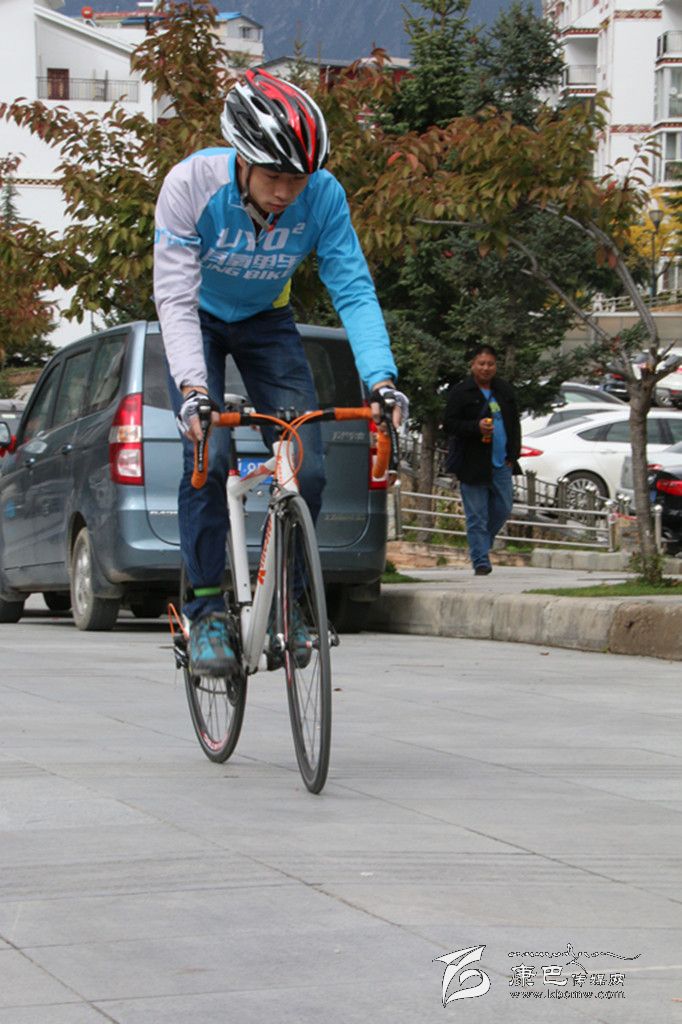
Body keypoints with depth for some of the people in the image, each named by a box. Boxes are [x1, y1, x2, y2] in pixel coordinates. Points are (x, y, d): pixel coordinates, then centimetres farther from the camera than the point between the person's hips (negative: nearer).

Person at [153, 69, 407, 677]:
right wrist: (193, 387, -48)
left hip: (267, 323, 2)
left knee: (308, 468, -13)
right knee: (208, 455, -22)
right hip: (199, 322, -2)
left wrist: (382, 380, -40)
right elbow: (176, 298, -33)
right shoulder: (191, 185, -33)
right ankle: (207, 612, -10)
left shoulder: (323, 195, -27)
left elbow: (354, 290, -26)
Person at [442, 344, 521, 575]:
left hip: (501, 463, 5)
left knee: (502, 510, 8)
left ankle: (481, 545, 30)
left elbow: (514, 424, 19)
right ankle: (481, 561, -2)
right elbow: (448, 424, -7)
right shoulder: (460, 392, -4)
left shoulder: (505, 391, 13)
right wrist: (476, 427, -22)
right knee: (477, 516, -4)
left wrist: (512, 455, 9)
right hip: (473, 465, -5)